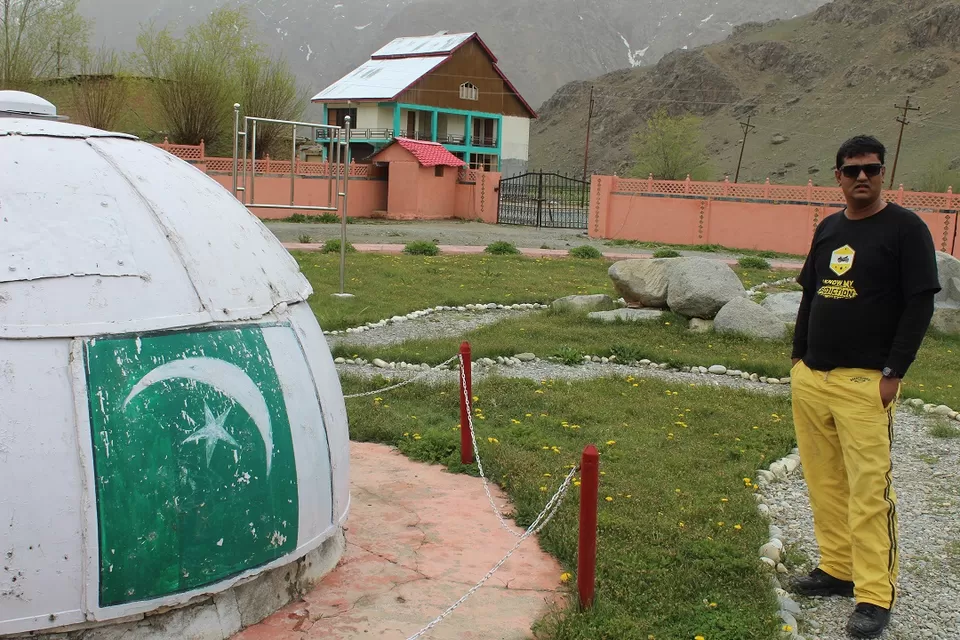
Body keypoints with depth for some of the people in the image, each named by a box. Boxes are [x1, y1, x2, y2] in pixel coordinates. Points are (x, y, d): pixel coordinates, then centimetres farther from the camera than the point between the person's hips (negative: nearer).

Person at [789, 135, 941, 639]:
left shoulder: (905, 229, -5)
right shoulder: (828, 229, 14)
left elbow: (920, 304, -9)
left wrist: (893, 373, -13)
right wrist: (798, 357, 16)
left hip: (865, 382, -6)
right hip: (811, 377, 7)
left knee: (869, 488, -8)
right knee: (824, 481, 11)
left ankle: (875, 597, -3)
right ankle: (838, 569, 24)